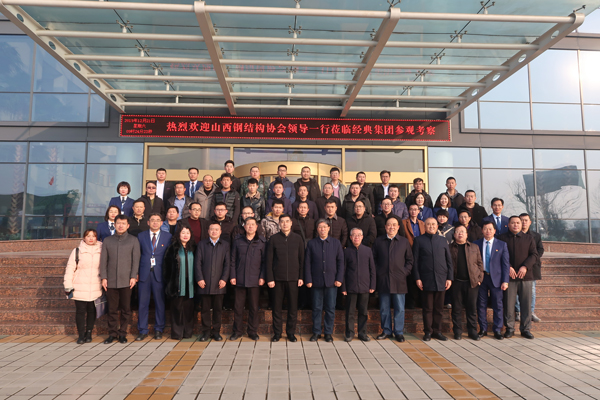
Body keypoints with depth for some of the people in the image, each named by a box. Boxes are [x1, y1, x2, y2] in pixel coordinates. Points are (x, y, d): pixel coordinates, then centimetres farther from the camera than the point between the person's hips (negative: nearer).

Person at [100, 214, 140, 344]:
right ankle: (112, 334, 17)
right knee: (112, 309, 5)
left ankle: (122, 333, 15)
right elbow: (103, 260, 8)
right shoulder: (107, 240, 10)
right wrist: (103, 277, 1)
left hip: (126, 281, -1)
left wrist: (133, 276, -6)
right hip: (111, 281, 1)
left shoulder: (133, 240, 5)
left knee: (126, 309, 3)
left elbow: (136, 260, 1)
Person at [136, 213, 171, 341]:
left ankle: (158, 330, 17)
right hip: (144, 273, 1)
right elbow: (137, 255, 8)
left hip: (160, 274, -1)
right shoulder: (141, 236, 9)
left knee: (160, 302, 4)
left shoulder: (167, 237, 5)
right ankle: (143, 331, 16)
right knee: (143, 303, 4)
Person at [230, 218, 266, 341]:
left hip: (255, 280, -1)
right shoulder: (238, 241, 6)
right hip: (240, 279, 1)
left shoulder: (261, 242, 3)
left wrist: (262, 277, -4)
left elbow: (264, 261, 3)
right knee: (238, 306, 6)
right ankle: (237, 331, 20)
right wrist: (232, 276, 0)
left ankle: (253, 332, 19)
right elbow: (233, 260, 7)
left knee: (254, 307, 6)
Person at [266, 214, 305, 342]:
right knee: (277, 306, 5)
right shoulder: (274, 239, 2)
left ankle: (291, 332, 19)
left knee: (293, 307, 5)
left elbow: (302, 259, 7)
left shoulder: (298, 239, 5)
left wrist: (301, 277, 1)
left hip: (293, 278, 1)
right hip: (278, 278, 0)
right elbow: (269, 260, 1)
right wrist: (269, 278, -4)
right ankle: (277, 332, 19)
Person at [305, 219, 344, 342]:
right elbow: (307, 263, 3)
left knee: (330, 308, 5)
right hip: (316, 281, 0)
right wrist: (308, 280, -4)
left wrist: (339, 279, -4)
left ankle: (328, 332, 17)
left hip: (331, 281, 0)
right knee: (317, 308, 6)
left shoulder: (336, 243, 6)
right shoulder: (311, 244, 4)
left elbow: (340, 262, 4)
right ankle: (316, 332, 18)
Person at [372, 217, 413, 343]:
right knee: (384, 308, 8)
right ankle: (386, 331, 21)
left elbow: (409, 260, 9)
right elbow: (374, 260, 9)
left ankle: (399, 332, 16)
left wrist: (405, 272, -3)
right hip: (383, 280, 1)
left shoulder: (404, 241, 7)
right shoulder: (378, 241, 7)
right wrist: (376, 274, 0)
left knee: (399, 308, 4)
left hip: (399, 280, -1)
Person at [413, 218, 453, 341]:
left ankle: (437, 331, 18)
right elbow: (415, 260, 1)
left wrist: (450, 278, 4)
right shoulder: (419, 240, 4)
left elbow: (449, 260, 12)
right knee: (428, 308, 3)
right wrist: (417, 278, -6)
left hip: (441, 279, 2)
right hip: (426, 279, -2)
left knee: (439, 308, 7)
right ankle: (428, 331, 13)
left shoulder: (442, 240, 12)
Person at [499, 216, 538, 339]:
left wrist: (525, 267, -10)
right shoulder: (502, 238, 6)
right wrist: (508, 267, -12)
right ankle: (509, 328, 11)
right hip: (509, 276, -1)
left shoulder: (529, 238, 12)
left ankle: (526, 329, 15)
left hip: (526, 276, 2)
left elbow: (534, 255, 5)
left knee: (526, 303, 3)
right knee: (509, 303, 1)